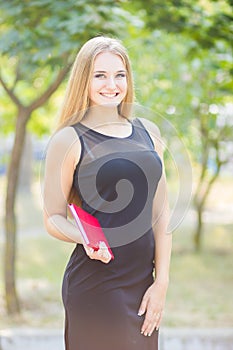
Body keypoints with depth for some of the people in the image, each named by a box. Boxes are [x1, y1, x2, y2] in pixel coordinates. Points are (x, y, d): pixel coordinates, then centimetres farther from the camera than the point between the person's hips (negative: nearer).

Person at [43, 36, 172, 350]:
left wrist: (162, 282, 2)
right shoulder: (69, 140, -5)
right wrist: (87, 238, -23)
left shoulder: (148, 132, 10)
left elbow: (161, 212, 9)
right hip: (96, 285, -5)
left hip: (143, 283, 5)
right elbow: (53, 218, -3)